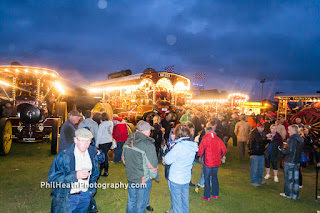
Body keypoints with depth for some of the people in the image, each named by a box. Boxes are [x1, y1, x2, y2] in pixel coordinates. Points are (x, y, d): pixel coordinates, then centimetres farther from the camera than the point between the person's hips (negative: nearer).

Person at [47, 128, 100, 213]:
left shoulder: (92, 153, -2)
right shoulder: (64, 156, -19)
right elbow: (52, 179, -21)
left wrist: (92, 188, 6)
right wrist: (75, 175, -31)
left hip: (85, 195, 5)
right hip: (67, 198, -4)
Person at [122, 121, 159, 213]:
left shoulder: (128, 141, -3)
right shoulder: (148, 145, -24)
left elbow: (124, 158, 9)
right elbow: (152, 164, -19)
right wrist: (155, 176, -1)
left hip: (130, 177, 6)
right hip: (144, 179, -6)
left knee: (131, 200, 24)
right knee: (141, 204, 12)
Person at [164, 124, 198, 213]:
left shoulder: (179, 146, -25)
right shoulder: (193, 145, -3)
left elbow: (167, 160, -17)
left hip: (176, 179, -6)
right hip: (187, 178, 6)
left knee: (177, 201, 10)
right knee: (185, 200, 22)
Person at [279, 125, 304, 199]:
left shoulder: (292, 138, -18)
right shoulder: (301, 139, 7)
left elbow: (289, 151, -23)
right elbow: (301, 150, 15)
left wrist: (282, 150, -5)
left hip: (289, 161, -7)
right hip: (297, 161, 7)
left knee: (288, 178, 6)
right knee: (296, 179, 12)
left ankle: (287, 194, 16)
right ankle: (295, 195, 20)